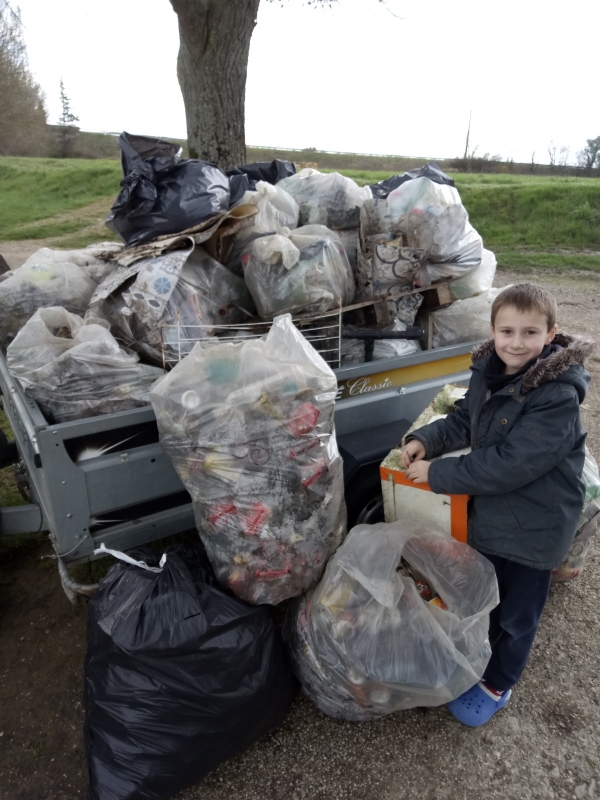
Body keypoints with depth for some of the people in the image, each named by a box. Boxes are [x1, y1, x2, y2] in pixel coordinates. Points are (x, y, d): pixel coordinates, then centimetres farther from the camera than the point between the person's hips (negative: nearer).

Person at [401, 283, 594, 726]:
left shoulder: (558, 396, -29)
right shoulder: (489, 370, -7)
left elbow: (510, 465, -31)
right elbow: (465, 420, 6)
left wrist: (437, 474, -25)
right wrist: (426, 439, -12)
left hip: (534, 525, -6)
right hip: (491, 511, 6)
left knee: (518, 615, 17)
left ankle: (497, 686, 41)